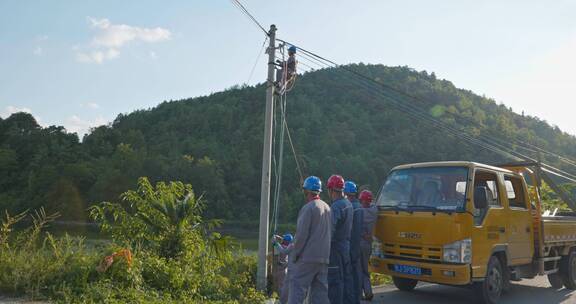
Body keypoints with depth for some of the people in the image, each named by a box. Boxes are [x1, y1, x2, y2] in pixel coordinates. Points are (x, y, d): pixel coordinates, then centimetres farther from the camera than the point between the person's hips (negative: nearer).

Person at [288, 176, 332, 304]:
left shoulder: (308, 208, -11)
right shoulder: (327, 208, 11)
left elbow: (301, 235, -14)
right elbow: (329, 234, 14)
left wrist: (293, 256, -6)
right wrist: (324, 253, 17)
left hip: (307, 258, -7)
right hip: (324, 258, 7)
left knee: (297, 290, -2)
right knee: (320, 291, 11)